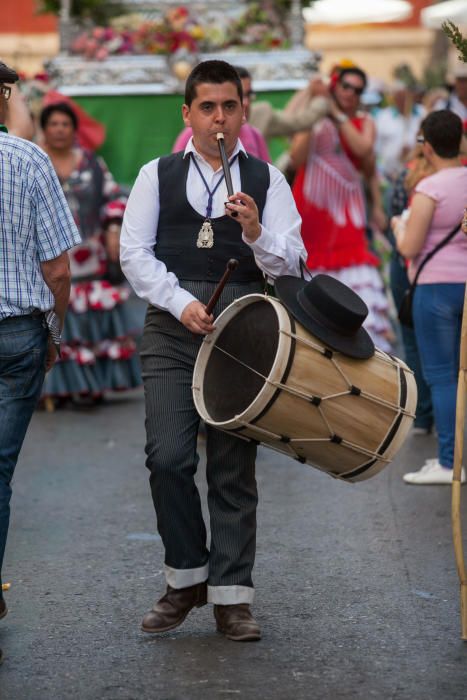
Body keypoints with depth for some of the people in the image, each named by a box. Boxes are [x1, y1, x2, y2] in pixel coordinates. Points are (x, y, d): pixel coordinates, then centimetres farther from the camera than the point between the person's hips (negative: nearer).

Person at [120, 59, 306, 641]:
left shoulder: (266, 179, 9)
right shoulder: (157, 176, 11)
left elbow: (291, 263, 1)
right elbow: (134, 252, 3)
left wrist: (256, 232, -19)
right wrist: (182, 303, -10)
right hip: (171, 328, 0)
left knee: (233, 465, 1)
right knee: (167, 456, -8)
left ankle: (231, 595, 8)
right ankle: (186, 577, 12)